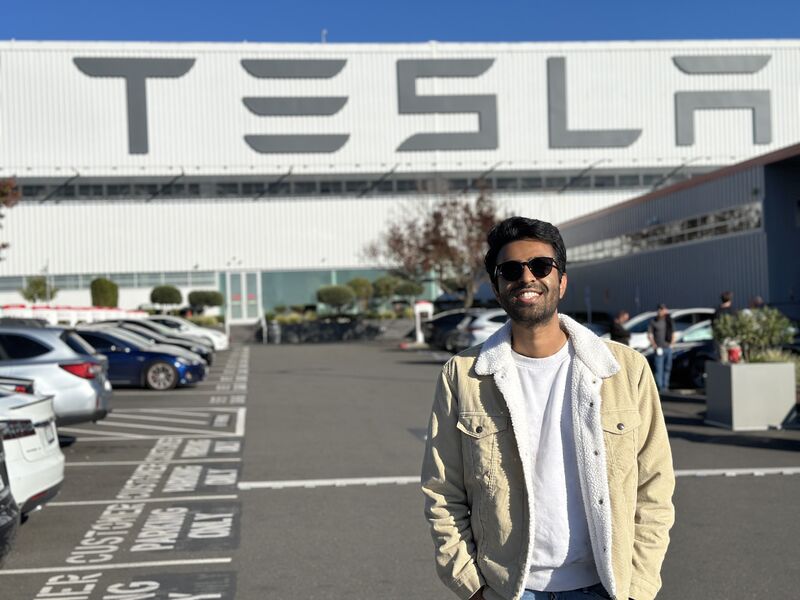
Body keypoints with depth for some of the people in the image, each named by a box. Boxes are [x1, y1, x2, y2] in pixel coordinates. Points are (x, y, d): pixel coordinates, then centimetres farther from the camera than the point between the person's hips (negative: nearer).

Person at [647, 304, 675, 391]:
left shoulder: (669, 321, 12)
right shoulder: (653, 321, -2)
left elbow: (673, 334, 20)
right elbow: (649, 335, -2)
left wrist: (671, 343, 7)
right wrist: (655, 346, -9)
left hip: (668, 348, 5)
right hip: (659, 349, -5)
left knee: (667, 368, 7)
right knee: (659, 369, -9)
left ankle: (665, 386, 14)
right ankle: (659, 387, -9)